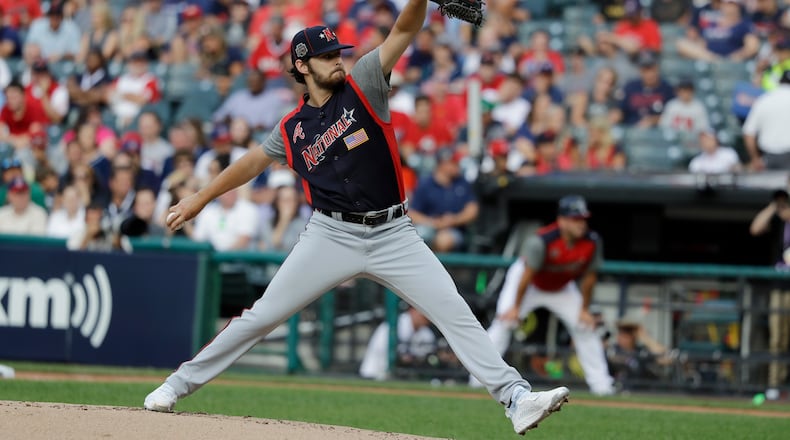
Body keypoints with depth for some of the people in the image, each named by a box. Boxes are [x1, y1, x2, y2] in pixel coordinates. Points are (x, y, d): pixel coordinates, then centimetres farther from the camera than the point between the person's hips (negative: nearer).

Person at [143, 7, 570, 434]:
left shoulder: (362, 85, 0)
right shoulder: (293, 128, 7)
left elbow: (404, 31, -11)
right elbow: (254, 160, 23)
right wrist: (201, 198, 26)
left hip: (392, 235, -1)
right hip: (332, 235, 1)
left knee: (455, 312, -12)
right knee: (262, 316, 0)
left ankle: (515, 398, -15)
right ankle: (180, 383, 12)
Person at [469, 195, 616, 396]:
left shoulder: (592, 242, -24)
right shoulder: (541, 241, -37)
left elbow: (589, 278, -11)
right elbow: (527, 275, -28)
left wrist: (584, 310, -6)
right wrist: (516, 307, -21)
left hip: (561, 289, 4)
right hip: (531, 285, -4)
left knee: (585, 326, -4)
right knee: (504, 322, -17)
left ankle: (600, 384, 2)